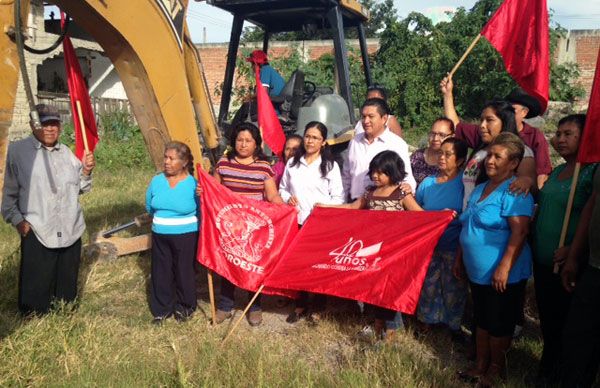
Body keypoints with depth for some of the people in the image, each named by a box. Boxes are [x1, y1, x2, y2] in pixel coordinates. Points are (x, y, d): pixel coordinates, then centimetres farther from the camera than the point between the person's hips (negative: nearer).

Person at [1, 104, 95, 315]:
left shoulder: (66, 152, 13)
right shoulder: (18, 150, -2)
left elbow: (81, 188, 14)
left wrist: (86, 171, -3)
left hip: (70, 231, 5)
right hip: (36, 232, -5)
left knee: (67, 285, 14)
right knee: (36, 287, -1)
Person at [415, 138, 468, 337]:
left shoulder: (464, 182, -7)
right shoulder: (427, 182, 5)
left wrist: (455, 216, -18)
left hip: (454, 247, -3)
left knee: (453, 289, 8)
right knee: (428, 285, 13)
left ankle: (455, 326, 28)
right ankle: (427, 322, 32)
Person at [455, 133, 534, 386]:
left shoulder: (515, 191, -16)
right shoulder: (479, 189, 12)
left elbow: (519, 233, -24)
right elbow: (468, 229, 18)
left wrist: (504, 268, -27)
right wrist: (460, 259, 18)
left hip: (501, 276, -8)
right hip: (477, 271, 8)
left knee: (498, 325, 7)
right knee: (481, 321, 18)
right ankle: (480, 366, 32)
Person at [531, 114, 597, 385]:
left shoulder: (591, 172, -14)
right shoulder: (556, 172, 10)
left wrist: (572, 250, -26)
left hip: (567, 264, -7)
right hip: (542, 261, 7)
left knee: (564, 322, 9)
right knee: (546, 317, 20)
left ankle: (555, 372, 28)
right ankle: (548, 367, 39)